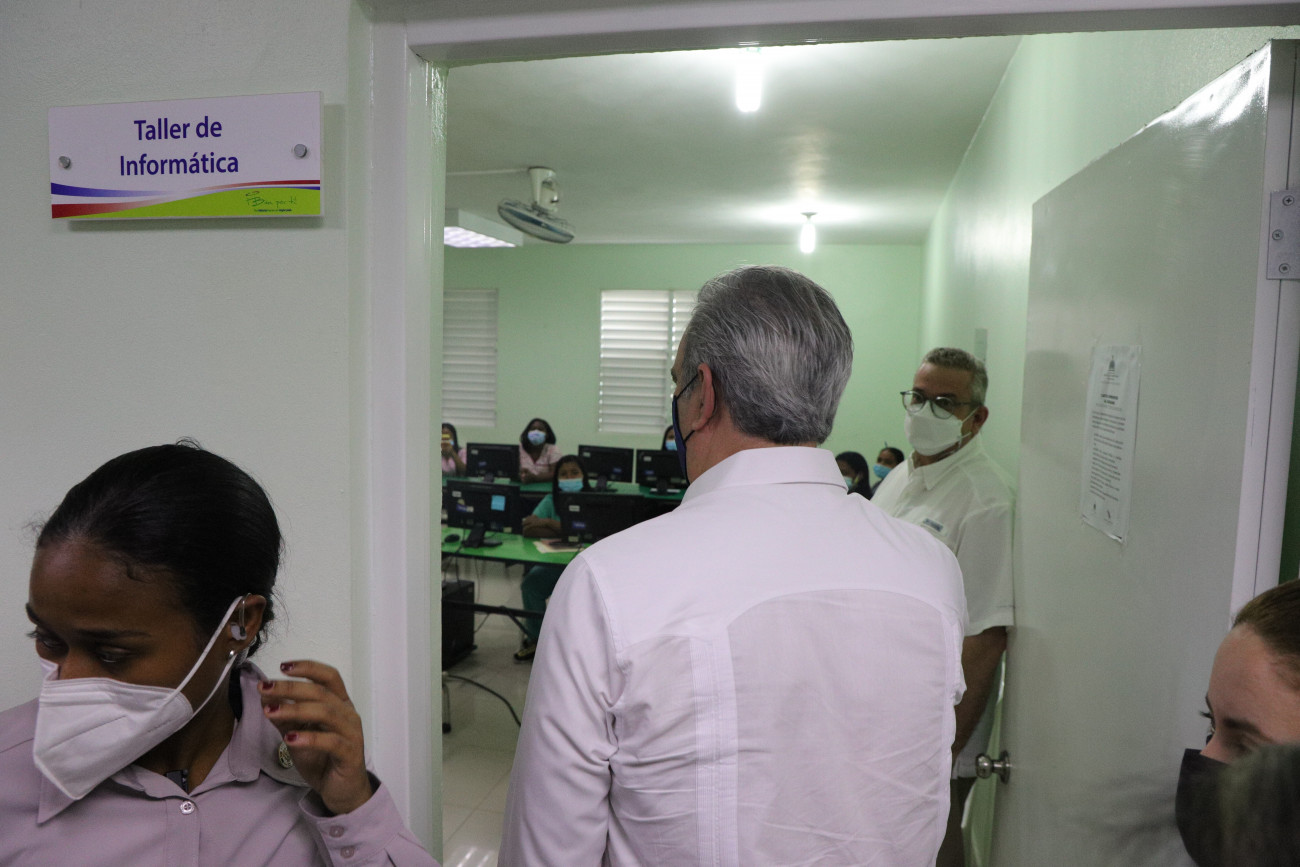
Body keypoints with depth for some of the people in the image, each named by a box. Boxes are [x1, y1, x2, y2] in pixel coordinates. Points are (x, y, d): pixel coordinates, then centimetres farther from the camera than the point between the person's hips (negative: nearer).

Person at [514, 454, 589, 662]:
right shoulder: (551, 500, 6)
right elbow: (528, 527, -8)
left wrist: (548, 523, -20)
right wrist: (566, 533, -18)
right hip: (553, 562, 3)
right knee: (531, 583, -22)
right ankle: (535, 638, -1)